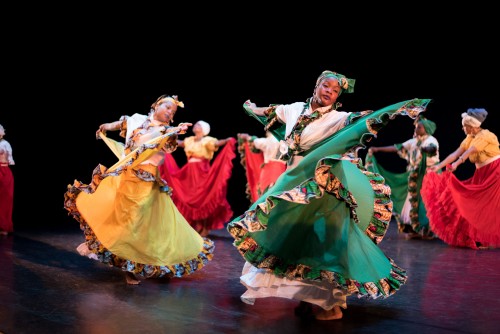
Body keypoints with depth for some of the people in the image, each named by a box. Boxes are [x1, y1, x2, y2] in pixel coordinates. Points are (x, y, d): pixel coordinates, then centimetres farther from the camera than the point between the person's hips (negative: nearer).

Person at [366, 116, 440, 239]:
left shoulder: (431, 140, -6)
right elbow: (397, 148, 15)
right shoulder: (414, 141, 14)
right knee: (413, 201, 4)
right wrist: (378, 149, 10)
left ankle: (428, 230, -6)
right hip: (415, 177, 7)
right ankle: (415, 229, 9)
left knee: (424, 201, -10)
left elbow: (432, 148, -29)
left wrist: (425, 150, -51)